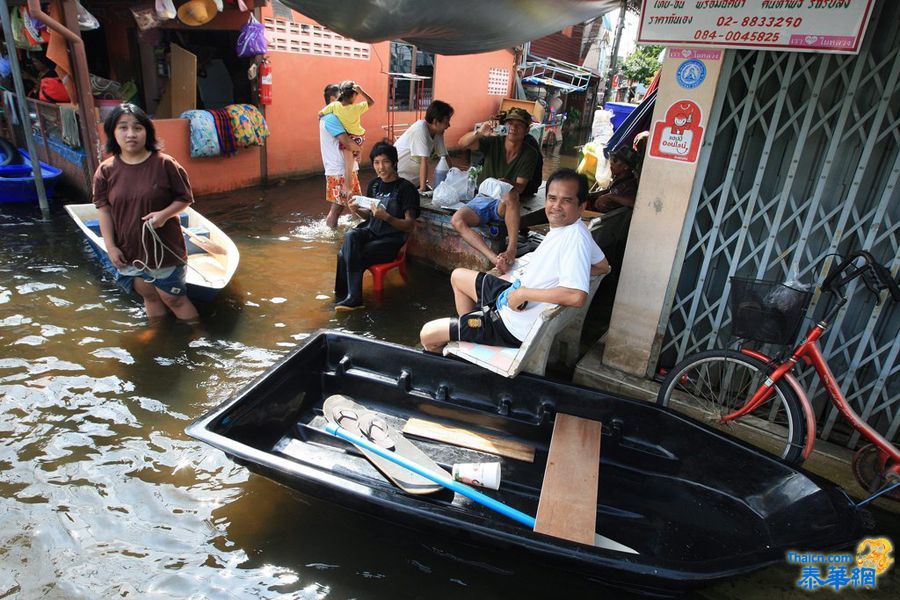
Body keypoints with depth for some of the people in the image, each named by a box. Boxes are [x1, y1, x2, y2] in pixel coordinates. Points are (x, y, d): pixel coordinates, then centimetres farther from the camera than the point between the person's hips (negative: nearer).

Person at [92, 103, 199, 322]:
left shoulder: (165, 164, -12)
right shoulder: (106, 170, -3)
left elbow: (185, 198, -4)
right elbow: (104, 210, 0)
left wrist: (165, 214, -22)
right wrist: (111, 247, -6)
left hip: (164, 248, -3)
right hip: (128, 252, 4)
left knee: (173, 298, 5)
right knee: (149, 296, 18)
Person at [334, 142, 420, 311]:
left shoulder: (406, 188, -8)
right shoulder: (374, 184, 11)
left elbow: (409, 225, -11)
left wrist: (386, 217, -27)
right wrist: (358, 211, -3)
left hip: (390, 240, -5)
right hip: (370, 232, 5)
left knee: (346, 254, -25)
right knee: (350, 236, -29)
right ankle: (352, 297, -25)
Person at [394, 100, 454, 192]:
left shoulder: (438, 132, -1)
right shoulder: (420, 129, -23)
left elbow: (445, 157, 3)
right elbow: (424, 161, -28)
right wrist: (422, 188, -30)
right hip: (398, 177, -7)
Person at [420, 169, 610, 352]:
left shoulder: (575, 237, -27)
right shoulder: (563, 227, 0)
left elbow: (577, 296, -39)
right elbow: (603, 266, 14)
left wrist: (523, 293, -29)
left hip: (514, 326, -10)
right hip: (513, 296, 10)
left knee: (427, 334, -4)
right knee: (458, 276, 29)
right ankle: (467, 332, 36)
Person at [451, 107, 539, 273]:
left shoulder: (529, 154, -1)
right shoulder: (494, 142, 0)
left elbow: (520, 187, -8)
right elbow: (463, 143, -12)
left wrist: (509, 186, -31)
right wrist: (479, 132, -32)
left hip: (504, 203, -2)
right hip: (482, 199, 2)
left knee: (510, 196, -39)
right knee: (457, 220, -29)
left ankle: (511, 250, -41)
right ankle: (495, 258, -42)